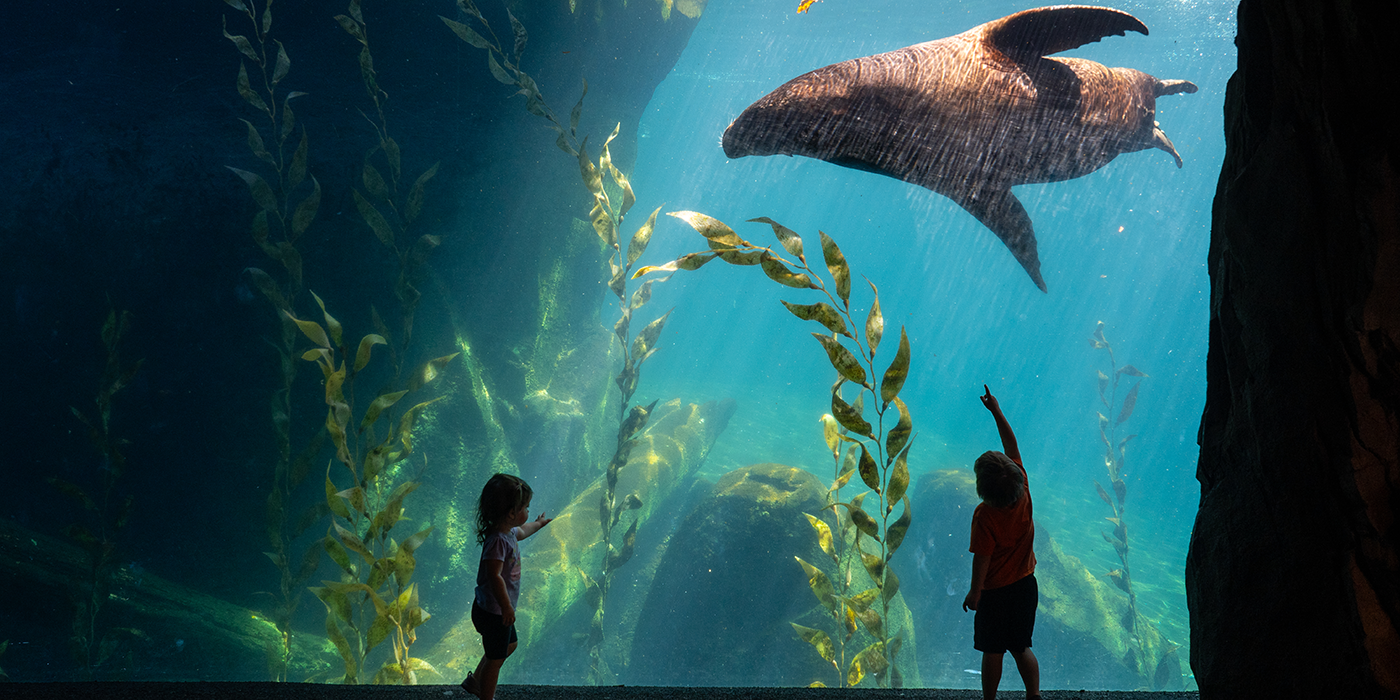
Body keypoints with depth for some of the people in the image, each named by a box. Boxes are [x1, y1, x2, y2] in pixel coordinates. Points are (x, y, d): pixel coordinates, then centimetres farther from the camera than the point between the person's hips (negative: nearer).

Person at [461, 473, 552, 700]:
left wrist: (538, 524, 45)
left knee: (509, 644, 29)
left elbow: (520, 532, 28)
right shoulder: (498, 541, -30)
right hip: (493, 613, -11)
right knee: (495, 658, 5)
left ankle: (476, 680, 44)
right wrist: (506, 606, -34)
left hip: (499, 609, 11)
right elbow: (495, 576, -36)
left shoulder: (507, 531, 2)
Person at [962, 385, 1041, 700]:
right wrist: (996, 411, 6)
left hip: (996, 591, -5)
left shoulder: (984, 515, -22)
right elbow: (1012, 446, 1)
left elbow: (981, 558, -18)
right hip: (1026, 584, 5)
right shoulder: (1024, 491, -8)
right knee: (1021, 647, 16)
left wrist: (974, 592, -7)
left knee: (993, 651, 9)